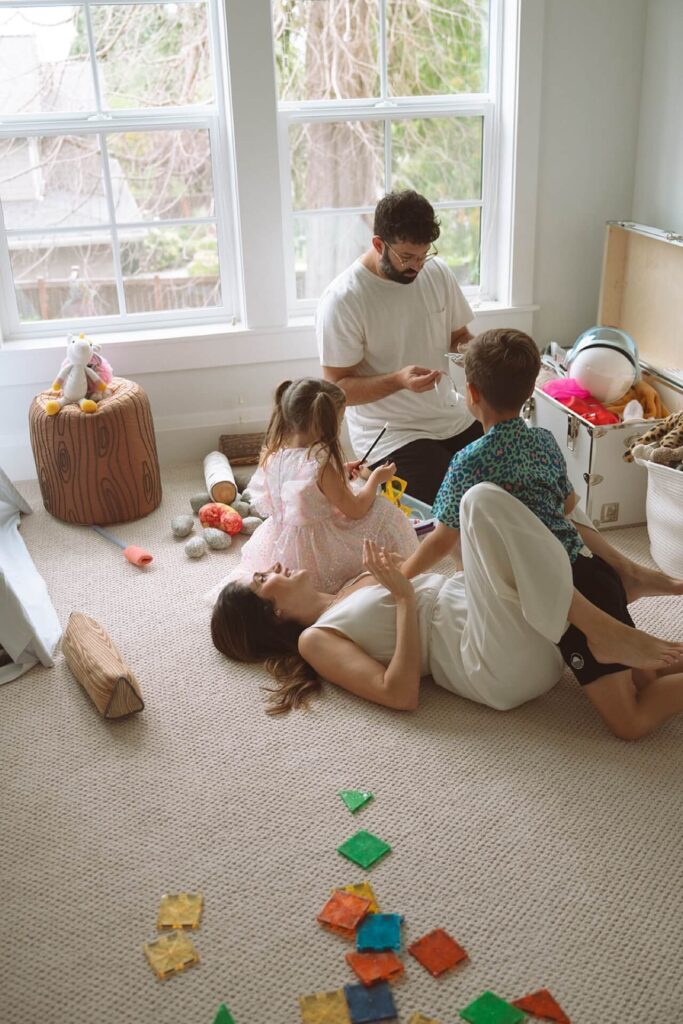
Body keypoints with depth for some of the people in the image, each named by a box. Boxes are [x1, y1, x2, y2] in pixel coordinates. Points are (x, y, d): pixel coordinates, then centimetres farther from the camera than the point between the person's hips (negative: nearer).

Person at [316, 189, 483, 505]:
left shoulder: (437, 272, 2)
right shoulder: (341, 300, -17)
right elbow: (339, 388, -15)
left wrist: (469, 347, -9)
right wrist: (398, 380, -30)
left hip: (452, 418, 6)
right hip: (391, 435, -6)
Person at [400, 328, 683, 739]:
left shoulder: (469, 463, -10)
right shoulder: (546, 440, 11)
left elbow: (443, 541, -1)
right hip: (593, 567, 8)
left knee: (630, 719, -6)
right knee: (640, 676, 19)